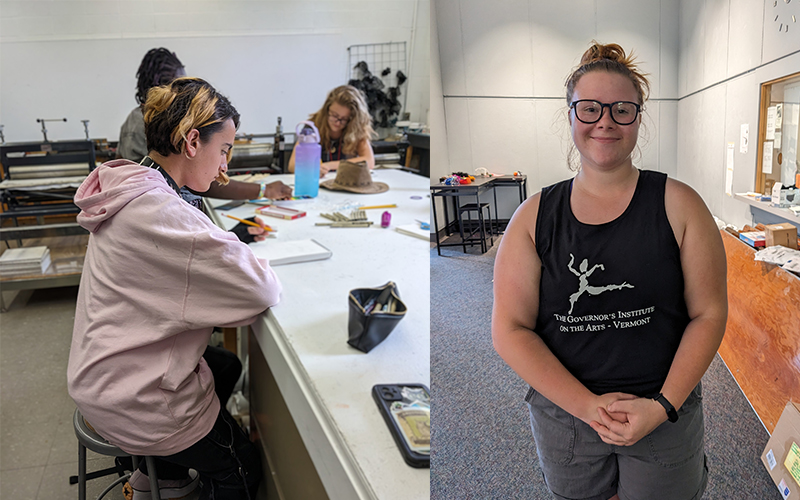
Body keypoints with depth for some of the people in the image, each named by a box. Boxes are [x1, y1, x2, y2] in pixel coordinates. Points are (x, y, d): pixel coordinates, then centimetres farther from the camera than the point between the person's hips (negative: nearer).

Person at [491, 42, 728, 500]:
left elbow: (709, 313, -6)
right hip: (562, 411, 1)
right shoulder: (534, 217, -5)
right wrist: (588, 405, -16)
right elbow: (510, 329, -9)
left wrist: (663, 406, -16)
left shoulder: (679, 205, -6)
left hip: (666, 415, 0)